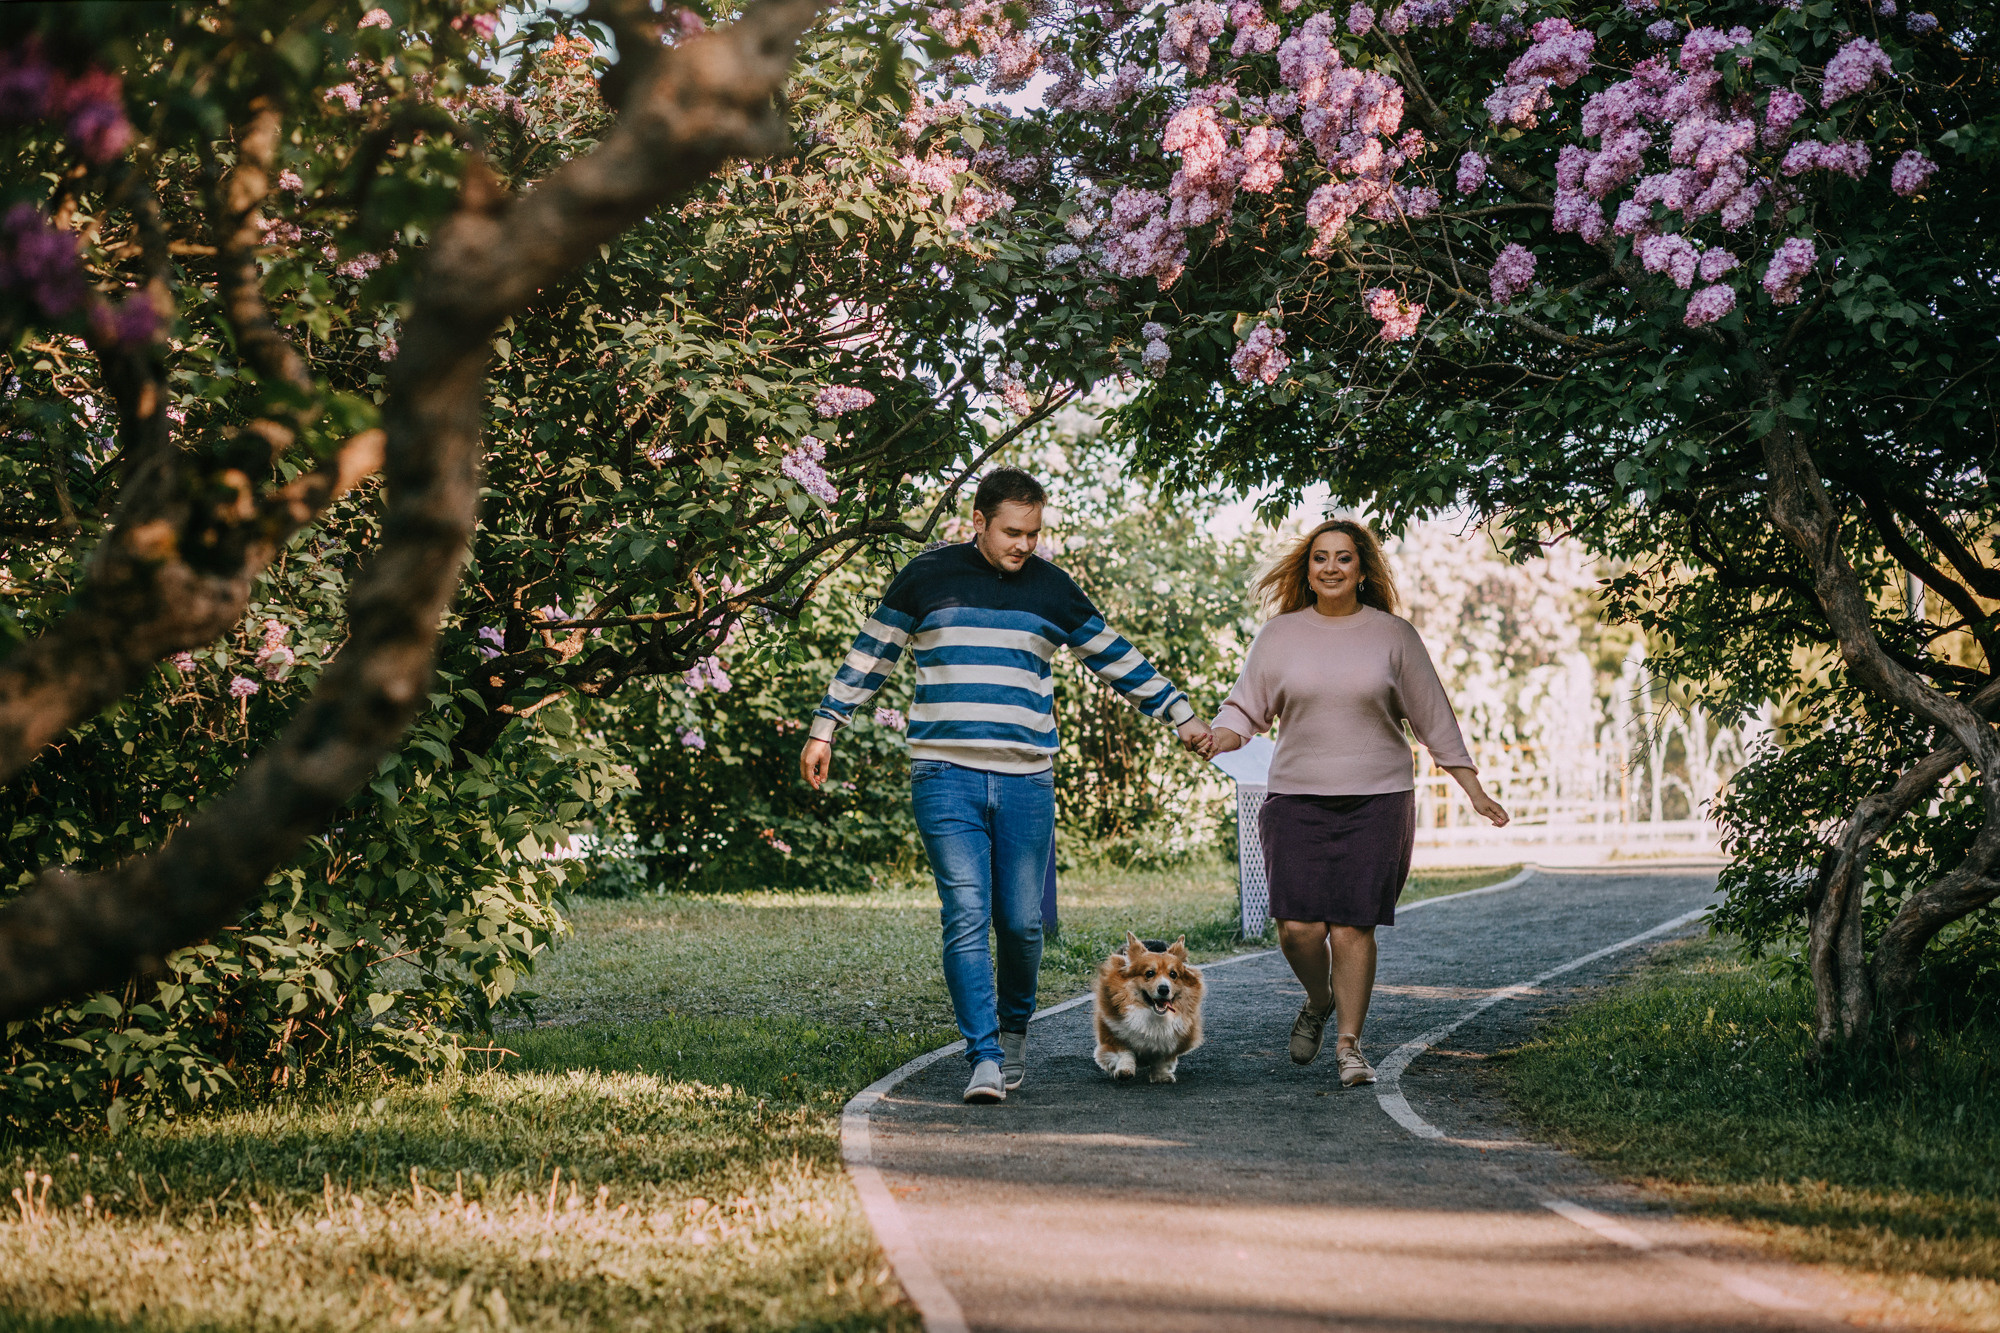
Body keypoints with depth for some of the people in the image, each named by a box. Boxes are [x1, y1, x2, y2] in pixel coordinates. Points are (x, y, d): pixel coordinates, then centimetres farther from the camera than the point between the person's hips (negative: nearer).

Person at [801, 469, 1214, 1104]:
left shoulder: (1051, 587, 10)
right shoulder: (927, 577, 4)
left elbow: (1116, 658, 18)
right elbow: (870, 654, 14)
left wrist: (1181, 715, 17)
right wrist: (825, 728, 14)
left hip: (1026, 781, 2)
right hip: (945, 777, -2)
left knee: (1022, 922, 3)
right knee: (967, 917, -10)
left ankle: (1014, 1028, 28)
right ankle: (984, 1057, -9)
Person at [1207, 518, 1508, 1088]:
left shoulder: (1393, 635, 5)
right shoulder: (1279, 635, 8)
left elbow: (1434, 719, 10)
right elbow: (1245, 709, 11)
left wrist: (1474, 791, 10)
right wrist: (1215, 740, -12)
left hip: (1377, 802, -1)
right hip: (1297, 800, 1)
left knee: (1352, 928, -8)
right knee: (1298, 926, -10)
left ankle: (1350, 1045, 7)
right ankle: (1318, 1002, 22)